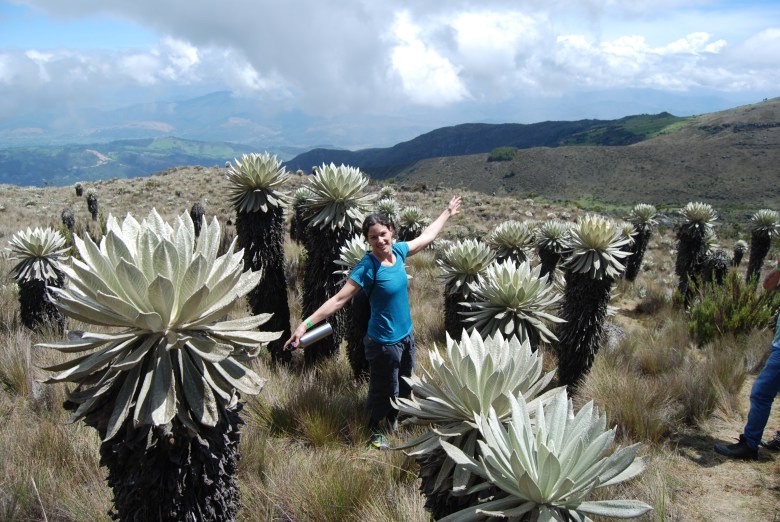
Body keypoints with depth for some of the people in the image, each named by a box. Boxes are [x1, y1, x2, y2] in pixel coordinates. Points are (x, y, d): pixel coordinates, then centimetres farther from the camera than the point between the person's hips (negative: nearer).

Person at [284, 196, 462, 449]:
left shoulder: (398, 251, -5)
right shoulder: (367, 267, -24)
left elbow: (427, 236, 13)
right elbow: (339, 299, -27)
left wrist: (447, 212, 24)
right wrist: (306, 324, -36)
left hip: (406, 335, 7)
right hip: (384, 342, -7)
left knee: (404, 387, 25)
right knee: (384, 391, 11)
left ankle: (392, 421, 51)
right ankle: (374, 431, 38)